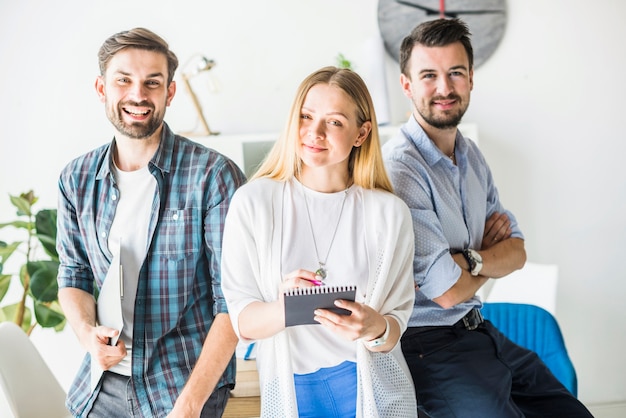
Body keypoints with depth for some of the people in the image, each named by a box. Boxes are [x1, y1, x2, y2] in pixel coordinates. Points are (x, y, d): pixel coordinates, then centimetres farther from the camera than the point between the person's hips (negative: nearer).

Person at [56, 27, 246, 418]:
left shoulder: (213, 175, -15)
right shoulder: (77, 179, 1)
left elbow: (232, 300, -15)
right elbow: (74, 275, 11)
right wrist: (88, 333, -9)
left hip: (189, 383, -4)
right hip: (102, 382, 4)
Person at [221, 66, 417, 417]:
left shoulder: (389, 212, -7)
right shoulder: (253, 202, -9)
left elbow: (393, 332, -3)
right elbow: (242, 323, -9)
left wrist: (375, 328, -25)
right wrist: (284, 309, -29)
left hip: (373, 389, 1)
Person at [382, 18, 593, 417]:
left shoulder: (472, 156, 8)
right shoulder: (400, 168, -20)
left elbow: (517, 252, 5)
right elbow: (447, 291, -22)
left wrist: (473, 259, -17)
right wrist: (491, 250, -1)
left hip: (477, 329, 8)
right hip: (428, 342, -8)